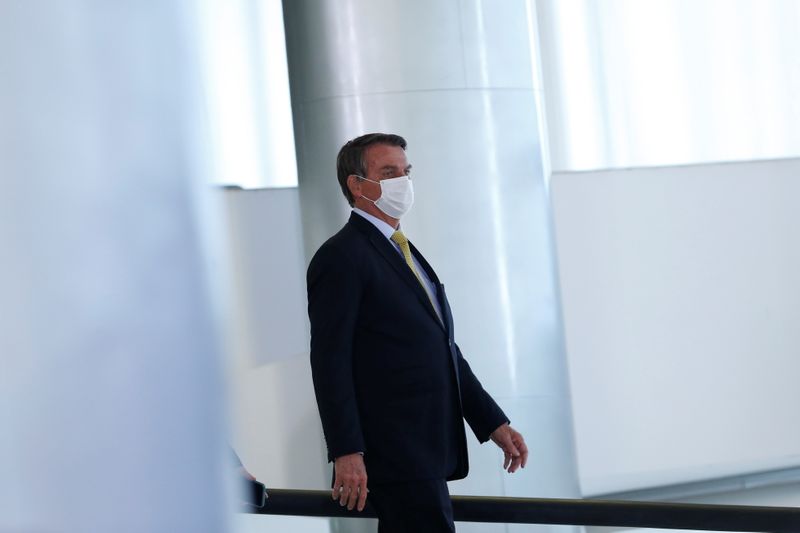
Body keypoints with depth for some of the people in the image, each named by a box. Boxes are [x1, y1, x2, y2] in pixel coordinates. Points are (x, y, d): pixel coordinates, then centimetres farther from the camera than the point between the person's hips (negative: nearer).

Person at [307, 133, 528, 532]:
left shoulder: (404, 253, 21)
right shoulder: (341, 257, -8)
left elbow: (444, 350, 22)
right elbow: (330, 362, -15)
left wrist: (493, 423, 16)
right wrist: (346, 453, -21)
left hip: (428, 454, 9)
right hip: (397, 456, -9)